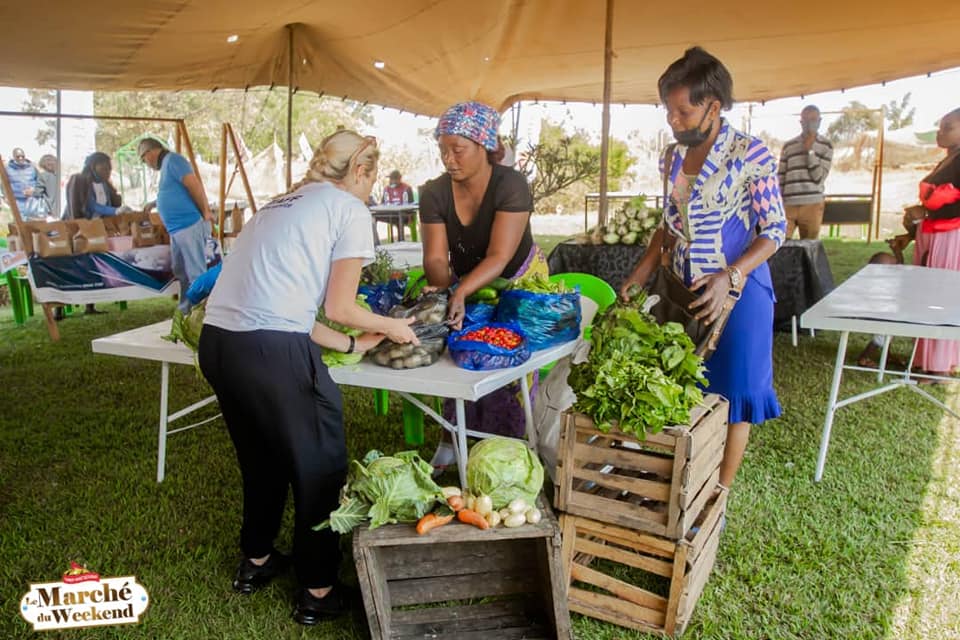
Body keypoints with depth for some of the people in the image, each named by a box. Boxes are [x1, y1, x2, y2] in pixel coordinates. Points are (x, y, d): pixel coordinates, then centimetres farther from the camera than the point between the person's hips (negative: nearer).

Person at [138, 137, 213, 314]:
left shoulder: (172, 159, -8)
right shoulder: (166, 164, 21)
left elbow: (194, 185, -19)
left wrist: (205, 212, -17)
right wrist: (153, 204, 45)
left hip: (190, 225, -11)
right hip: (177, 229, 11)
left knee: (196, 273, -8)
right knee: (181, 273, 15)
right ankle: (185, 312, 23)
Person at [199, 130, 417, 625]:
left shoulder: (283, 204, 24)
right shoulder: (350, 210, 1)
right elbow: (338, 308, -1)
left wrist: (353, 344, 24)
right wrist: (390, 327, 17)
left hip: (216, 342, 8)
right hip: (271, 351, -8)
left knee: (260, 458, 28)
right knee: (319, 468, 12)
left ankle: (256, 561, 46)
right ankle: (317, 592, 25)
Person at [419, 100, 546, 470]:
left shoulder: (511, 186, -27)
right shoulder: (434, 193, -15)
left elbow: (499, 257, -35)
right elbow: (436, 257, -19)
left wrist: (461, 291, -50)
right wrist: (443, 291, -41)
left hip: (518, 283, -3)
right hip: (466, 287, 4)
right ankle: (453, 441, 13)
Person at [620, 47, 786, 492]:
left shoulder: (750, 155, -13)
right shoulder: (674, 157, 5)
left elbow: (774, 230, -12)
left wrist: (730, 277, -26)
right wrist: (645, 267, 3)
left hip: (737, 292, -5)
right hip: (683, 291, 6)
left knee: (731, 392, 5)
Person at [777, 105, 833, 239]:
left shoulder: (826, 146, 6)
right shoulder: (788, 146, 9)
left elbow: (819, 177, -5)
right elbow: (780, 178, 9)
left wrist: (810, 150, -8)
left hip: (812, 205, -1)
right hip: (787, 204, 1)